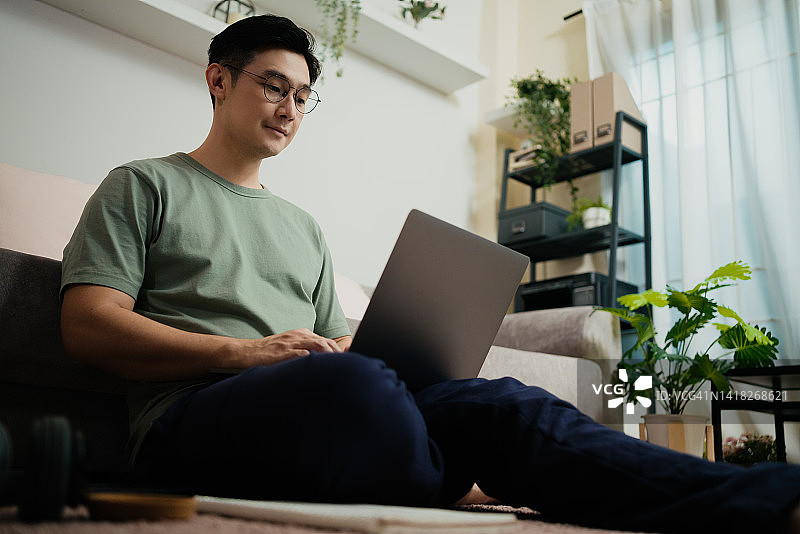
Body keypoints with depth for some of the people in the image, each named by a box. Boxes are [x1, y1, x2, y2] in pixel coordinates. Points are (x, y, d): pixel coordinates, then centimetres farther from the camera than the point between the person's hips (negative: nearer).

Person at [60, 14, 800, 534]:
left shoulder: (303, 227, 29)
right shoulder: (143, 187, 15)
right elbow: (88, 327, 1)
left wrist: (379, 356, -4)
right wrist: (246, 351, -11)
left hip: (323, 414, 4)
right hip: (194, 417, -3)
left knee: (500, 404, -25)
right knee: (347, 383, -39)